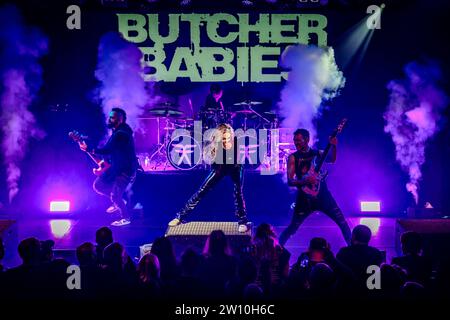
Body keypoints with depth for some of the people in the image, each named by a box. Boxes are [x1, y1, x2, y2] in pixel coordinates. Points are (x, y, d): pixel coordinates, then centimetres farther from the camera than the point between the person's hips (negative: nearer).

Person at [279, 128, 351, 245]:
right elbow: (290, 181, -7)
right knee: (292, 228, -1)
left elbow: (331, 160, -15)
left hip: (323, 194, 2)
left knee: (342, 222, -3)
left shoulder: (317, 153, 5)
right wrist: (305, 181, -23)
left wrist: (333, 146, -32)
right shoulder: (293, 157, 0)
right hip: (305, 198, -2)